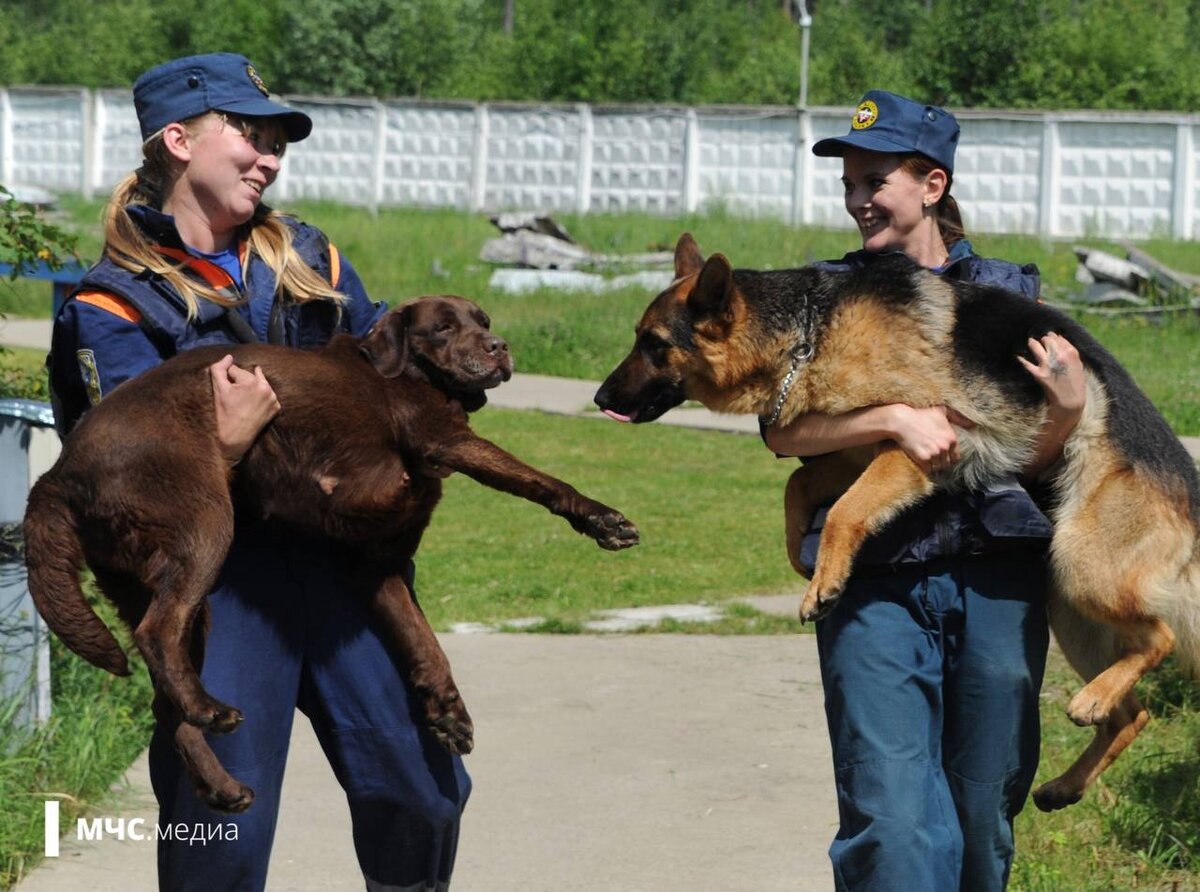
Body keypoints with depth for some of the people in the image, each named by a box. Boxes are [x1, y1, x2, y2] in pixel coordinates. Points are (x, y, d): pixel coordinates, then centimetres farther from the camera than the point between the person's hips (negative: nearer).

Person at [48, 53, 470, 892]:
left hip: (344, 560, 5)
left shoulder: (307, 259, 14)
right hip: (219, 575, -4)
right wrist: (226, 441, -28)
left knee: (423, 791, 5)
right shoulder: (113, 306, -2)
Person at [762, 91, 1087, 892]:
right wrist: (895, 419, -19)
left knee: (984, 813, 9)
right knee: (891, 822, -11)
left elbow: (1033, 459, 9)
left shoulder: (1006, 294, 9)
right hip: (875, 579, -1)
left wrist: (1067, 411, -12)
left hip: (996, 575, 2)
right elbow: (784, 431, -5)